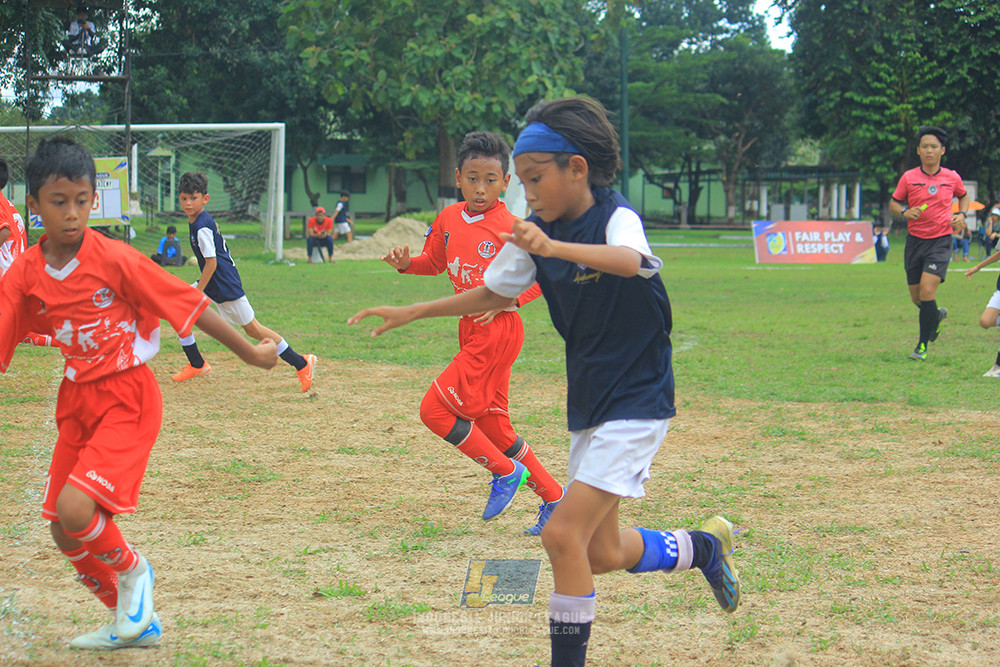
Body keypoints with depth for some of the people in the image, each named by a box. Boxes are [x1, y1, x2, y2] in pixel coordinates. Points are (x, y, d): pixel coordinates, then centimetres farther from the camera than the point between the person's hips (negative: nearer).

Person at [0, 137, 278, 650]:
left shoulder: (114, 259, -15)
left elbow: (189, 305, -8)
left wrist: (248, 352, -1)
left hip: (127, 400, -6)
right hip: (76, 403, 6)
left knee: (75, 509, -24)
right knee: (65, 532, 8)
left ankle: (132, 570, 9)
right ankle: (132, 621, 31)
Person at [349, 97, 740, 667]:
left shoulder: (616, 218, -18)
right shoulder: (538, 236, 2)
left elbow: (629, 260, -41)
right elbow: (493, 293, 17)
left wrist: (556, 248, -58)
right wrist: (412, 313, 11)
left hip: (638, 404, -8)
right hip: (588, 405, 8)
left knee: (564, 534, -17)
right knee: (602, 552, 13)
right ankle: (703, 546, 36)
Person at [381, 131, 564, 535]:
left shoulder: (511, 228, -13)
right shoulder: (448, 220, 8)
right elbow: (433, 262, 22)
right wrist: (406, 263, 2)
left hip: (499, 331, -8)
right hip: (472, 332, 8)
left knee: (435, 409, -12)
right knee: (492, 427, 12)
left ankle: (505, 471, 2)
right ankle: (552, 497, 22)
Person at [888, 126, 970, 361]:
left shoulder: (952, 178, 1)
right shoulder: (909, 178, -2)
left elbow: (964, 196, 21)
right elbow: (893, 203, 8)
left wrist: (961, 214, 2)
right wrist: (905, 212, -13)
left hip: (940, 241, -2)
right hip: (915, 241, 2)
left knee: (927, 291, -17)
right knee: (917, 298, 8)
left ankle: (922, 346, -7)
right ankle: (937, 316, 44)